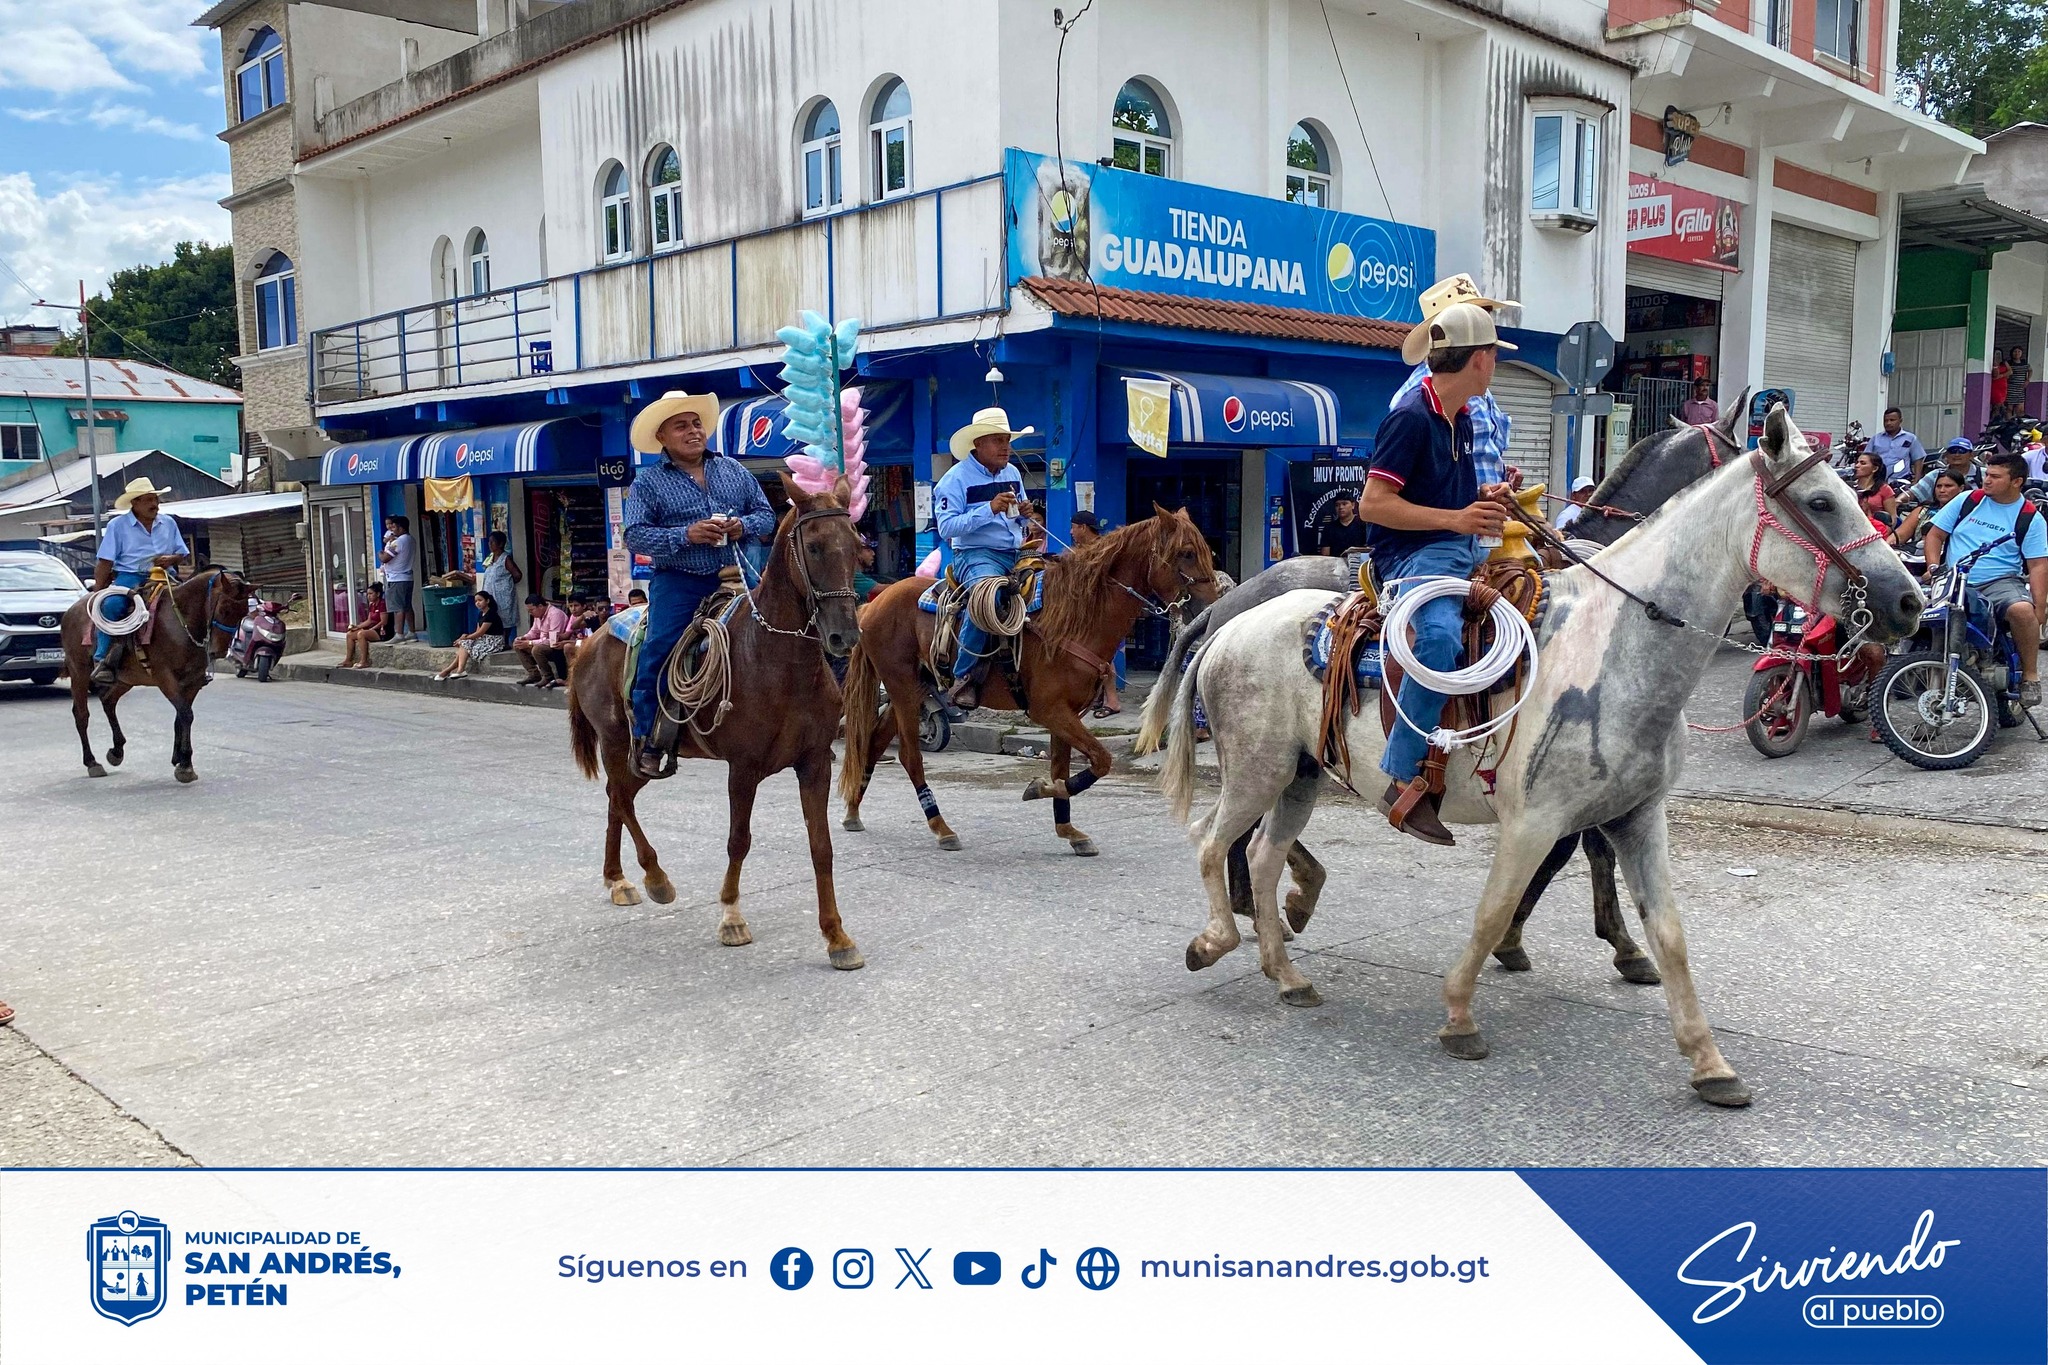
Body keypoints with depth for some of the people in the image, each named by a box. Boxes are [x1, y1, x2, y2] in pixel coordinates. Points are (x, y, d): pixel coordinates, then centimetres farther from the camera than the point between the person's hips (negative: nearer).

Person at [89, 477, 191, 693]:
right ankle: (102, 661, -27)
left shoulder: (169, 523, 16)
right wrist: (97, 592, -6)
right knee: (111, 605, -32)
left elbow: (185, 555, 19)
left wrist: (172, 558, -5)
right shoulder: (118, 525, 5)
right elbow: (104, 562, 2)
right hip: (128, 576, -3)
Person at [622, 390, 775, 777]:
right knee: (660, 647, -17)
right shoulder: (648, 482, 4)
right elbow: (635, 535, -5)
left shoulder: (733, 469, 14)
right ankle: (646, 738, -3)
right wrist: (686, 535, -18)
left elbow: (766, 515, 14)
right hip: (679, 582, -3)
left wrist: (745, 526, -9)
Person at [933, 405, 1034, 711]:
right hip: (976, 555, -7)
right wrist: (989, 509, -22)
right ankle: (964, 679, -26)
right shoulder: (956, 478, -5)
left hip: (1016, 554, 7)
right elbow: (947, 527, -14)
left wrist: (1023, 513, 1)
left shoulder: (1012, 473, 16)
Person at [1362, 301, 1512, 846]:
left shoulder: (1461, 418, 16)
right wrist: (1455, 518, -20)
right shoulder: (1410, 417, -12)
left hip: (1464, 551, 10)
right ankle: (1403, 782, -32)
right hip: (1413, 555, -10)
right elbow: (1373, 504, -17)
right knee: (1442, 634, -36)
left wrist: (1483, 496, 9)